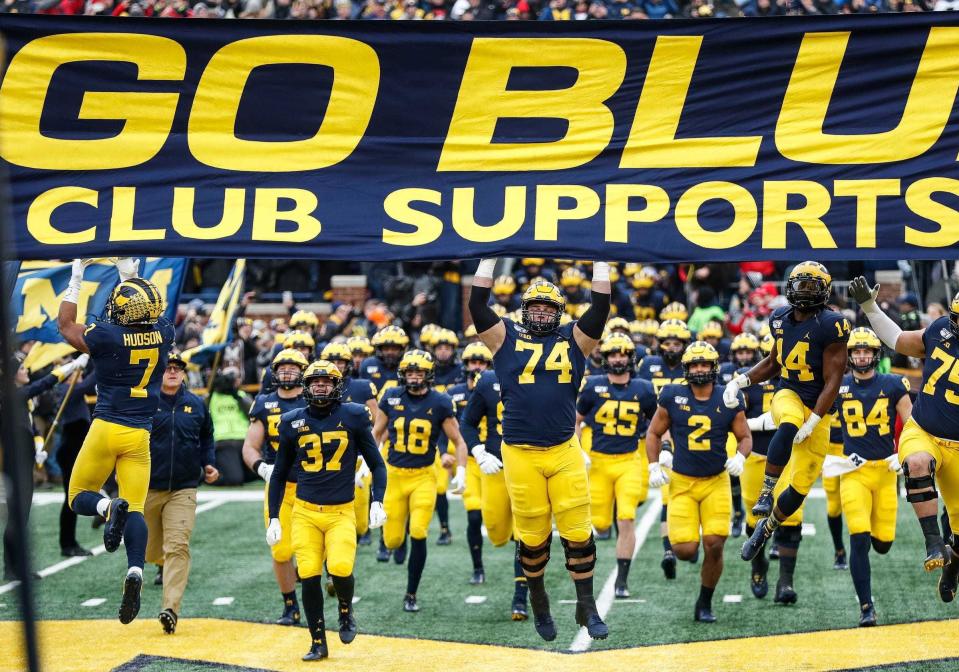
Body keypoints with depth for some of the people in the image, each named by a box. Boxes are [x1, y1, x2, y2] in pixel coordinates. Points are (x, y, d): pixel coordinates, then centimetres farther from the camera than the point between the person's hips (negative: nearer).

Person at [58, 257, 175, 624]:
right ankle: (135, 570, -21)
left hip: (106, 429, -3)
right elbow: (149, 313, 24)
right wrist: (132, 275, 30)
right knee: (135, 509, 2)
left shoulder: (106, 336, -12)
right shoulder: (163, 334, -2)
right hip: (139, 435, 3)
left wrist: (76, 279, 14)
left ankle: (110, 507, -21)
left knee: (79, 497, 13)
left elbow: (66, 325, 8)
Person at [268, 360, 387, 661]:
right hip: (304, 512, 2)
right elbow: (279, 474, 13)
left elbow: (377, 464, 6)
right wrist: (273, 518, 8)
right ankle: (318, 642, 11)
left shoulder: (352, 417, 0)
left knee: (341, 568, -19)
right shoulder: (293, 422, 4)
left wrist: (377, 502, -7)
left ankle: (345, 609, 14)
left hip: (341, 512, -2)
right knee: (309, 576, -5)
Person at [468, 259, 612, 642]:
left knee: (578, 532, 1)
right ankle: (539, 605, 29)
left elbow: (600, 307, 3)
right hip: (521, 455, -1)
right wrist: (488, 260, 3)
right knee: (533, 537, 10)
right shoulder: (506, 337, 7)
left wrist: (600, 263, 6)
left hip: (565, 452, 1)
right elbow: (477, 304, 0)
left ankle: (587, 607, 12)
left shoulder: (573, 339, 10)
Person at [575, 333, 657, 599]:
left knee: (626, 521, -11)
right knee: (600, 524, 3)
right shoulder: (593, 387, -2)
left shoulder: (643, 390, 1)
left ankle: (622, 580, -1)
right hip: (598, 460, 0)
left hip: (630, 461, 0)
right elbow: (576, 421, 9)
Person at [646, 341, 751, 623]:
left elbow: (745, 437, 9)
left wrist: (739, 457, -12)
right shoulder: (672, 397, -4)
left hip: (716, 481, 1)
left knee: (714, 546, -8)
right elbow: (654, 433, 8)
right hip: (681, 482, -1)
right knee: (685, 550, -10)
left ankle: (705, 604, 14)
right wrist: (654, 467, -2)